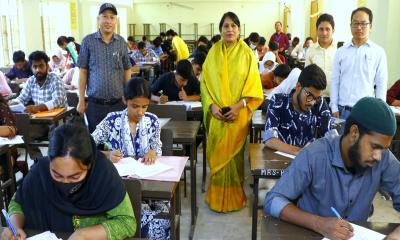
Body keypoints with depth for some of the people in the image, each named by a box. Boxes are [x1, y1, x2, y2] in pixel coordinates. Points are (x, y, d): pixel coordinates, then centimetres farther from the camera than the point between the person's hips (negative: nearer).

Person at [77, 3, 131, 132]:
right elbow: (83, 72, 1)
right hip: (95, 104, -1)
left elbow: (127, 71, 8)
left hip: (118, 103, 1)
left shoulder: (121, 42, 3)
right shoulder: (88, 41, -2)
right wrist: (81, 100, -1)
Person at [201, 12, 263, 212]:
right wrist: (211, 105, -10)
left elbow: (253, 84, -4)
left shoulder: (247, 53, -1)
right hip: (216, 114, 2)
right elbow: (205, 81, 4)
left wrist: (239, 105, -16)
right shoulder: (213, 52, 5)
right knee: (217, 154, 7)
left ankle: (234, 197, 20)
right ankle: (217, 196, 22)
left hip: (238, 114, -2)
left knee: (234, 154, 5)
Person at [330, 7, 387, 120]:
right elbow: (335, 81, 7)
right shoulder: (341, 52, 7)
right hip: (343, 110, 2)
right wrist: (334, 108, 2)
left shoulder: (378, 52, 1)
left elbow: (381, 84, 1)